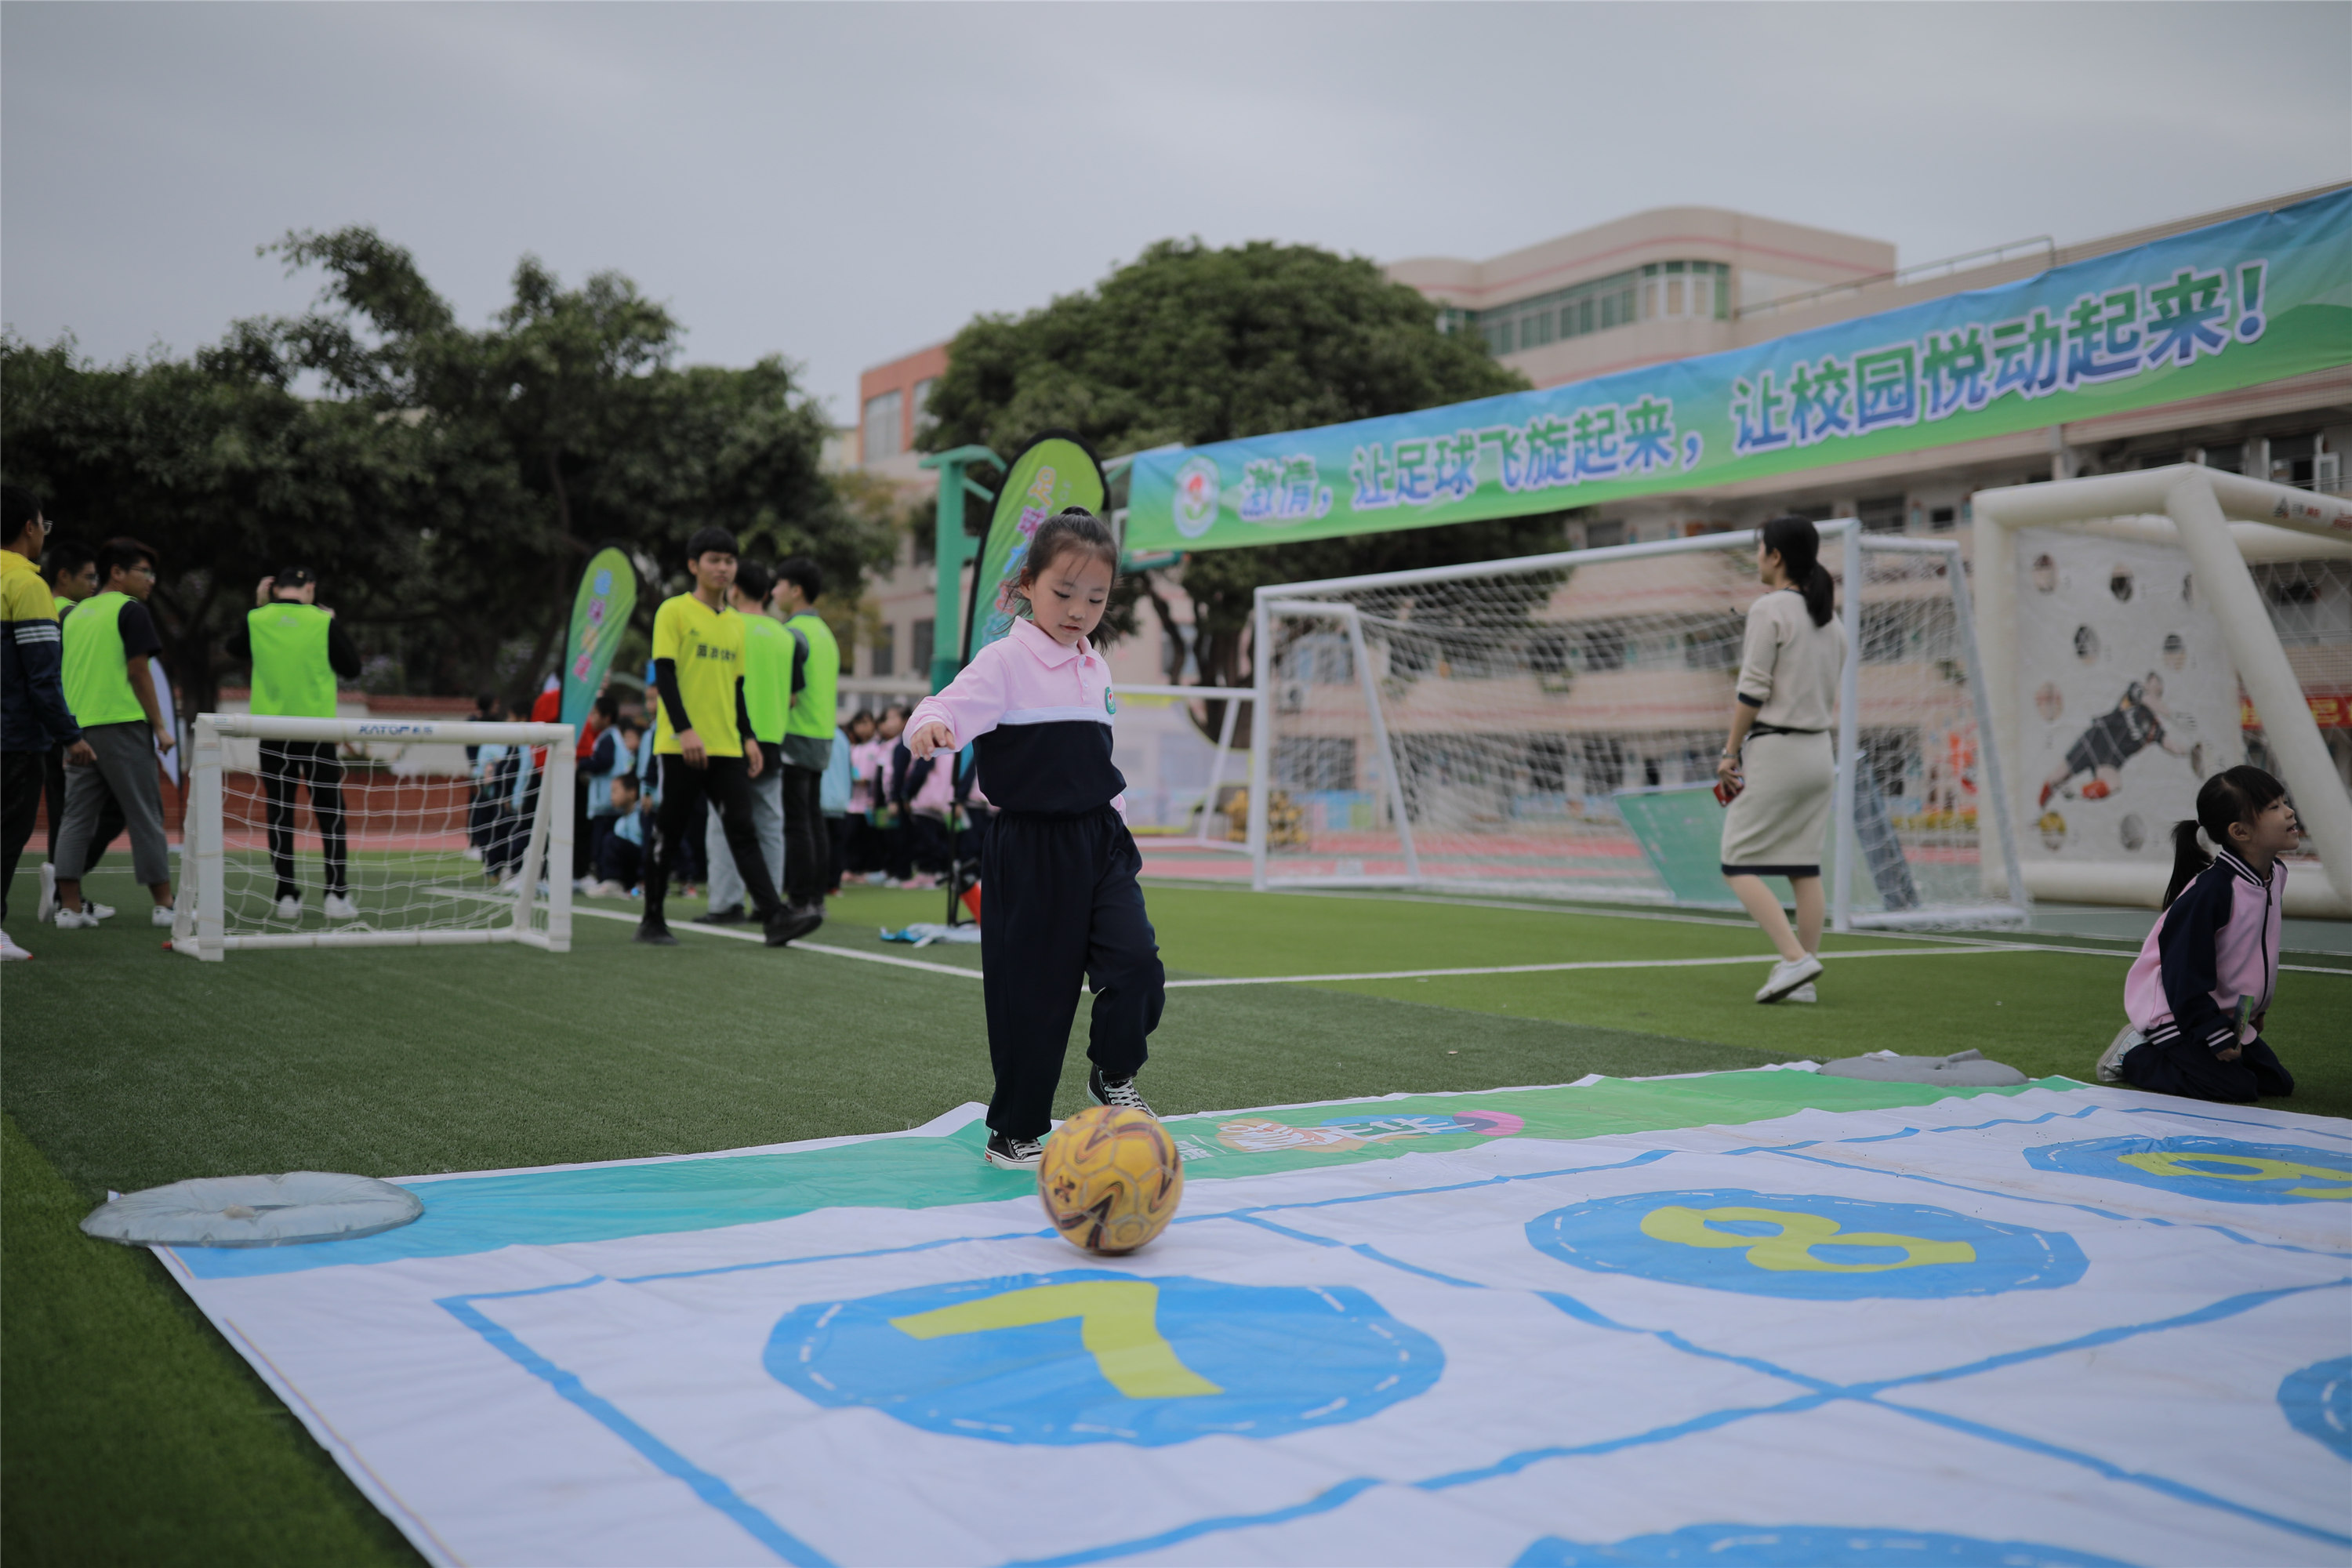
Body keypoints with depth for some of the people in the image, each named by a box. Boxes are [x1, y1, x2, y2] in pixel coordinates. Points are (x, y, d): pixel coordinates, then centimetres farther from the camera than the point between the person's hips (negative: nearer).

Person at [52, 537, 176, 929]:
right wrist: (160, 726, -6)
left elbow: (60, 673, 18)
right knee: (145, 815, 0)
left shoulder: (75, 613, 16)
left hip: (78, 727, 6)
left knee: (78, 818, 7)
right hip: (122, 723, -6)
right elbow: (138, 672, -9)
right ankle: (164, 905, 3)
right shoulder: (130, 610, -4)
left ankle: (70, 908, 3)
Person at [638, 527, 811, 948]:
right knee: (669, 834, 3)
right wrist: (684, 730, -20)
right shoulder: (674, 612, -2)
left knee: (742, 830, -4)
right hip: (682, 746, -5)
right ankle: (652, 921, 16)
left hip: (727, 747, 5)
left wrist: (749, 737, 11)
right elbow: (664, 673, -10)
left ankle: (774, 918, -13)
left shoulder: (736, 622, 16)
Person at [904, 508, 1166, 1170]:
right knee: (1032, 991, 0)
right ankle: (1014, 1133, 17)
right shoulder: (1006, 661, -9)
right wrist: (929, 728, -45)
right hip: (1031, 848, -5)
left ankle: (1114, 1073, 18)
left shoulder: (1095, 667, 12)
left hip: (1100, 841, 6)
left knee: (1136, 962, -10)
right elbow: (946, 712, -23)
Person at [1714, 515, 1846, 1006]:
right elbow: (1829, 698, 14)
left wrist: (1729, 753, -9)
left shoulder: (1769, 609, -11)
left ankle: (1796, 957, -14)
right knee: (1805, 867, 9)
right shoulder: (1830, 620, 13)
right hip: (1820, 754, 8)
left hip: (1773, 750, -8)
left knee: (1739, 865, -1)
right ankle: (1802, 981, 9)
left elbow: (1753, 691, -15)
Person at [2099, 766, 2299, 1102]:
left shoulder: (2276, 874, 0)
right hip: (2173, 1010, -9)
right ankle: (2134, 1056, 0)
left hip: (2228, 1012, 9)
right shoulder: (2210, 892, -28)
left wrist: (2258, 1009, 21)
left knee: (2277, 1083, 7)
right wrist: (2217, 1038, -21)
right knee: (2237, 1089, -16)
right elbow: (2184, 973, -25)